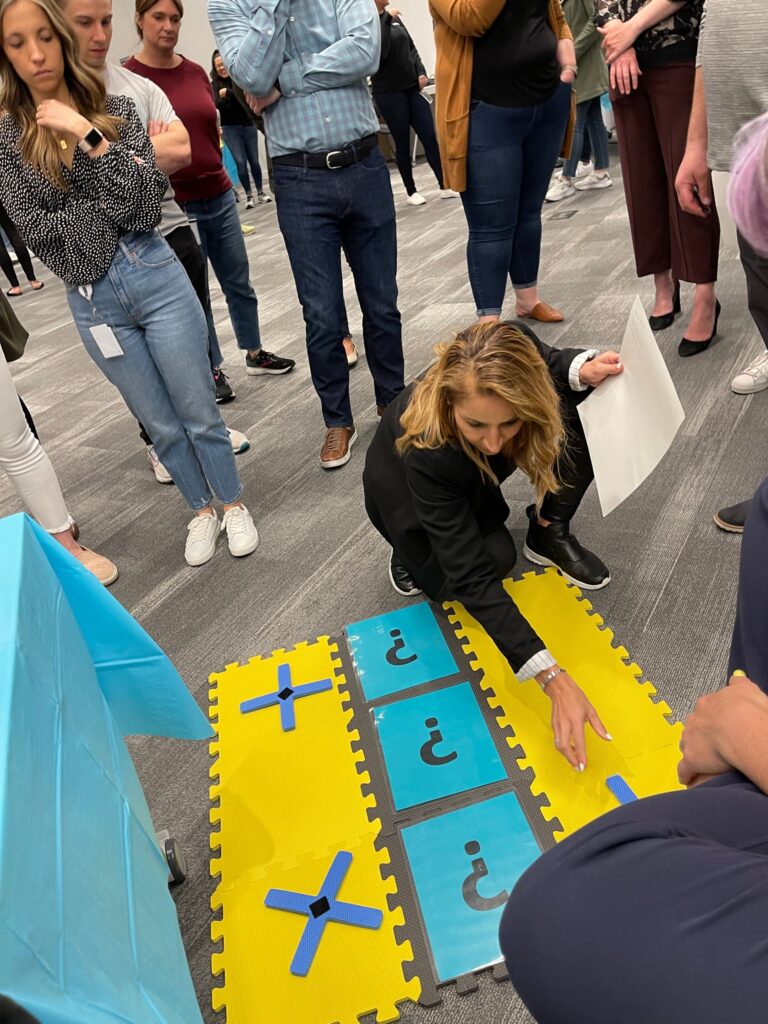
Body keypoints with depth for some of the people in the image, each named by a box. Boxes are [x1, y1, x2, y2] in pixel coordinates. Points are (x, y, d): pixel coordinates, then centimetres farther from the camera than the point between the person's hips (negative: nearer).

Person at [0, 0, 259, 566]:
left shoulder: (116, 109, 0)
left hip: (157, 276, -1)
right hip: (93, 301, 1)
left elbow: (148, 202, -12)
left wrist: (88, 135, -19)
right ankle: (201, 510, 33)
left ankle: (234, 504, 29)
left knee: (200, 411, 8)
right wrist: (119, 207, -11)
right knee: (161, 425, 13)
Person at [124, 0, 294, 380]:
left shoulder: (196, 71, 8)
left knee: (239, 283, 12)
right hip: (171, 205, -5)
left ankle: (254, 354, 28)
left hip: (218, 195, 5)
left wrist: (220, 176, 16)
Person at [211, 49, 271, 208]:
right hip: (230, 128, -1)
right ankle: (248, 195, 4)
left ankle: (260, 192, 18)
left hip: (248, 125, 1)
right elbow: (218, 104, -11)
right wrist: (235, 97, -21)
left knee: (254, 161, 4)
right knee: (240, 162, -7)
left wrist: (228, 92, -18)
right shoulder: (215, 84, 2)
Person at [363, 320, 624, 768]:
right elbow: (474, 579, -42)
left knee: (577, 414, -21)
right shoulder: (426, 452, -44)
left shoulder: (516, 353, -35)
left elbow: (549, 366, -7)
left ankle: (548, 533, 0)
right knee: (493, 557, -28)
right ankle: (411, 549, 3)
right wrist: (554, 679, -49)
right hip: (402, 488, -3)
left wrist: (583, 368, -33)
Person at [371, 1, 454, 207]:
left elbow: (411, 47, 14)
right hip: (389, 92, -5)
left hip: (412, 87, 5)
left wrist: (421, 72, 1)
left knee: (430, 137, 0)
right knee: (402, 142, 2)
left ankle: (444, 186, 5)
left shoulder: (394, 17, 11)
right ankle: (411, 191, 13)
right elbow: (379, 53, -21)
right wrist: (385, 21, -18)